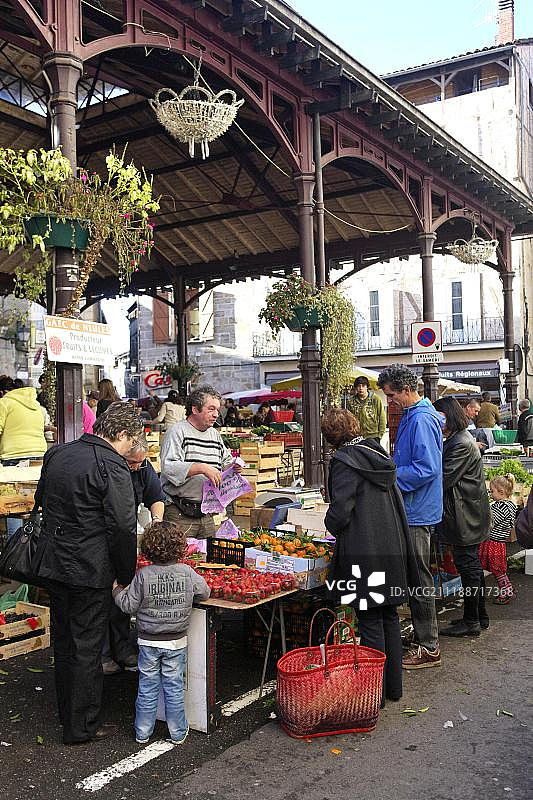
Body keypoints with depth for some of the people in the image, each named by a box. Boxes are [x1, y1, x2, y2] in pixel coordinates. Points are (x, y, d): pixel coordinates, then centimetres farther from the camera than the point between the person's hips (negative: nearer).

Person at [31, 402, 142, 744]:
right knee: (87, 649, 5)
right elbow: (123, 527, -20)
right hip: (90, 571, -8)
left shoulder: (57, 454, 7)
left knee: (64, 642, 20)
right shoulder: (112, 467, -18)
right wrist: (126, 575, -10)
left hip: (52, 564, 8)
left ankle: (67, 713, 35)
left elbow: (42, 500, 19)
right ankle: (82, 726, 16)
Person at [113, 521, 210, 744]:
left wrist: (117, 589, 8)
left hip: (148, 641, 0)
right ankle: (178, 732, 23)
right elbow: (205, 593, 2)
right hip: (177, 642, 1)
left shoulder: (143, 575, -15)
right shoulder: (187, 573, -11)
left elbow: (129, 606, -9)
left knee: (147, 688, 12)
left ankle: (142, 732, 24)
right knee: (174, 688, 12)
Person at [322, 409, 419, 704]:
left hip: (363, 550, -7)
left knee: (370, 619, 1)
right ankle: (394, 686, 26)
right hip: (392, 545, 8)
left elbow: (340, 509, -16)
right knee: (390, 616, 15)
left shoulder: (344, 461, -13)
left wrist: (332, 525, 4)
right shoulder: (378, 453, 9)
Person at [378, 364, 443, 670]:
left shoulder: (422, 420, -19)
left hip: (418, 512, -10)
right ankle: (423, 636, 27)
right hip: (413, 510, 10)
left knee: (419, 580, -2)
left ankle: (429, 648, 8)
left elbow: (426, 469, -25)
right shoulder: (411, 416, 14)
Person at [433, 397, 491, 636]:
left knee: (467, 566, -3)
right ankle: (480, 616, 26)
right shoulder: (456, 439, 15)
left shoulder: (461, 444, -18)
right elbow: (444, 472, 16)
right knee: (472, 565, 16)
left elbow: (444, 478, -21)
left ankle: (471, 622, 6)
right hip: (469, 515, 11)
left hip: (466, 517, -11)